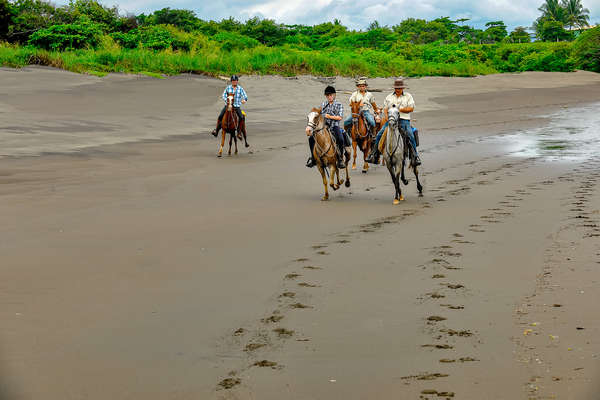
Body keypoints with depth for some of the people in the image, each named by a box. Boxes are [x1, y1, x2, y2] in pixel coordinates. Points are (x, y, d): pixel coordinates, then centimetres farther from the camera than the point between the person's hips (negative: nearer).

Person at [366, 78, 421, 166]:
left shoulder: (408, 96, 9)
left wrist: (399, 109, -11)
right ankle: (374, 154, -6)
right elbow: (385, 108, 17)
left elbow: (411, 108, -1)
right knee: (379, 135, -13)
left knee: (410, 135, -24)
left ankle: (415, 156, -16)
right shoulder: (389, 97, 18)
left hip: (404, 120, -2)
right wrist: (386, 115, -5)